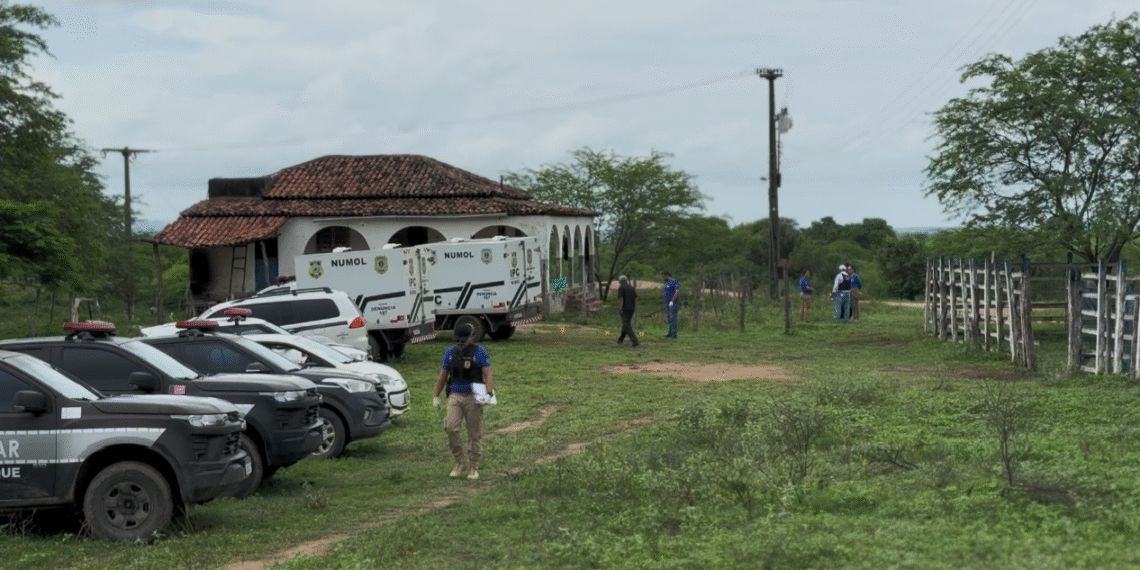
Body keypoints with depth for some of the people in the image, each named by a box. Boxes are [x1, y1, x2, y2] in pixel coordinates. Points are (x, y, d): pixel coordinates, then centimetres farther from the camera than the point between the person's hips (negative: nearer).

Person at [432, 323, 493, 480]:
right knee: (450, 428, -14)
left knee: (474, 433, 1)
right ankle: (460, 462, 1)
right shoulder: (450, 353, 11)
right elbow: (443, 376, 19)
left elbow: (487, 374, -7)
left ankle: (474, 467, 11)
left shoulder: (479, 352, 0)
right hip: (455, 396, 3)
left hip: (473, 397, -3)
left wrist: (489, 392, -21)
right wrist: (436, 396, 18)